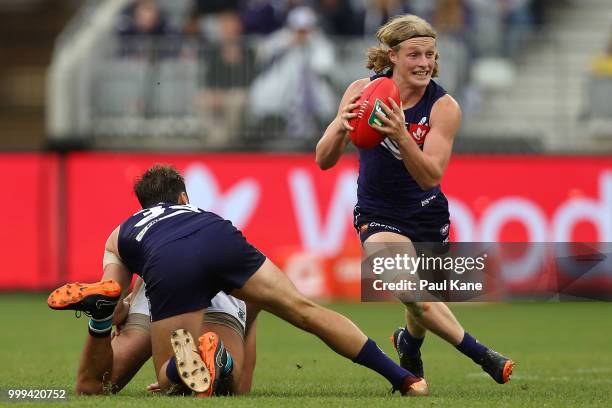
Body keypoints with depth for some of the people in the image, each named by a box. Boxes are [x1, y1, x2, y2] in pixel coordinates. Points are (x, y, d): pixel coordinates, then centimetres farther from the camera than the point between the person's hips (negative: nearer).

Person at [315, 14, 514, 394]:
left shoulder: (444, 107, -16)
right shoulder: (363, 91, -12)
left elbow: (430, 177, -26)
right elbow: (324, 160, -13)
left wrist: (401, 136, -42)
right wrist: (341, 126, -34)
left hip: (427, 215, 1)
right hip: (379, 215, -1)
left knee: (422, 312, 15)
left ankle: (409, 342, 52)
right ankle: (481, 355, -18)